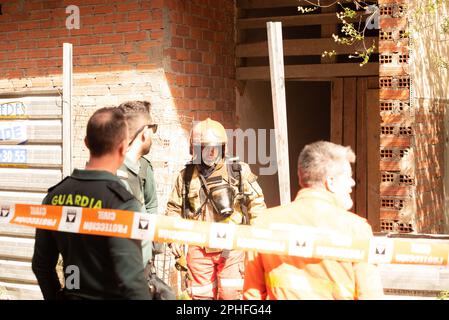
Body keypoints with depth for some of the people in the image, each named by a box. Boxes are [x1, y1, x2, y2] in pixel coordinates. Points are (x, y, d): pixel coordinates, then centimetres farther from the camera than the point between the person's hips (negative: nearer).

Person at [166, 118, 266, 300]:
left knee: (232, 295, -8)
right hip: (199, 249, 2)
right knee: (201, 295, 8)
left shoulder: (239, 171, 3)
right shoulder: (186, 177, 8)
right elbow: (174, 208, 14)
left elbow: (256, 203, 6)